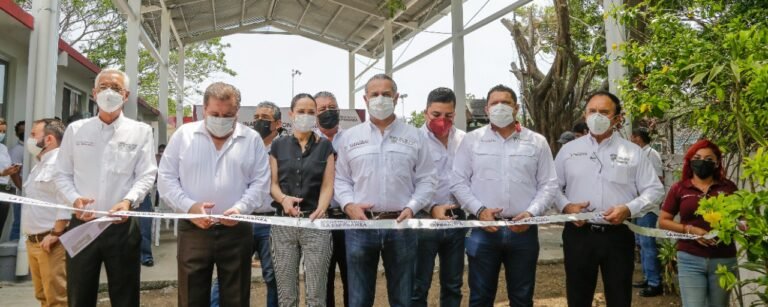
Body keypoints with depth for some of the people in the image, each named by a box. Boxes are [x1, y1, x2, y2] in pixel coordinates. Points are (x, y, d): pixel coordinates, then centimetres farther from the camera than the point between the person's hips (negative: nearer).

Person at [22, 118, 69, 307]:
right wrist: (31, 237, 20)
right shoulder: (40, 164, 20)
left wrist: (55, 233, -22)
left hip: (51, 242, -10)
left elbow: (66, 200, -22)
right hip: (33, 241, 10)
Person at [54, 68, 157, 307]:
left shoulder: (141, 131, 2)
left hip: (122, 226, -2)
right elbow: (63, 174, 9)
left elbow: (146, 175, -4)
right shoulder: (75, 129, 8)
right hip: (81, 224, 2)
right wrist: (74, 199, -11)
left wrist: (128, 201, -21)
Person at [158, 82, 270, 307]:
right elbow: (166, 178, 2)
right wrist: (190, 206, -13)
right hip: (193, 231, 0)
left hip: (236, 232, 0)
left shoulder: (252, 139, 3)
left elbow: (260, 183, 2)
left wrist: (241, 208, -15)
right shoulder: (183, 135, 3)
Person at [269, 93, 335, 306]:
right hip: (283, 223, 1)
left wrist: (320, 210, -18)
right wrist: (283, 199, -14)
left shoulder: (325, 146, 7)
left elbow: (328, 185, 0)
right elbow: (273, 183, 8)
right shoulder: (278, 146, 10)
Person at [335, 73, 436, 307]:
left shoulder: (414, 136, 5)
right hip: (360, 225, 1)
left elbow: (426, 180, 4)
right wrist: (349, 205, -8)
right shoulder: (350, 137, 8)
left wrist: (412, 207, -10)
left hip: (401, 225, 0)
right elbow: (341, 179, 8)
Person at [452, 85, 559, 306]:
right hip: (483, 230, -1)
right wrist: (479, 210, -12)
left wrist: (531, 213, -11)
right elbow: (458, 182, 2)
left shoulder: (537, 142, 6)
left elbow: (548, 185, 5)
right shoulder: (472, 140, 4)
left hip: (523, 230, 1)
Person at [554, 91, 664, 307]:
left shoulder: (633, 152, 3)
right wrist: (565, 206, -10)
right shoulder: (568, 150, 6)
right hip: (578, 234, 1)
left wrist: (628, 209, -13)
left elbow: (654, 190, 4)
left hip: (618, 235, 0)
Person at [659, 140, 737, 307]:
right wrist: (690, 229, -11)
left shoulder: (728, 187, 5)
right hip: (690, 260, -1)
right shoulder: (679, 188, 3)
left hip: (724, 260, 2)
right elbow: (663, 222, 4)